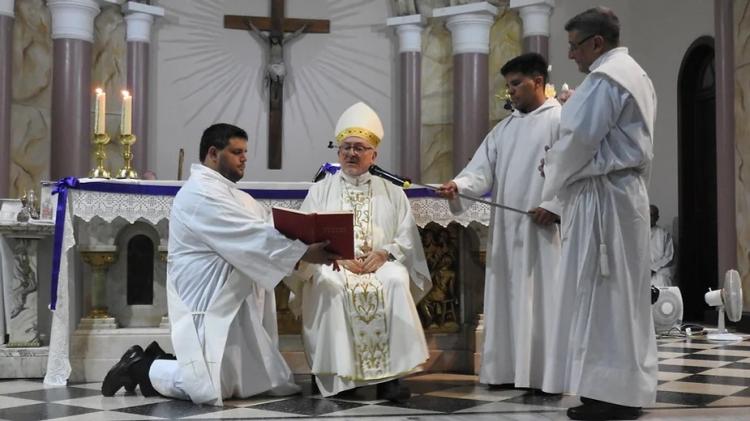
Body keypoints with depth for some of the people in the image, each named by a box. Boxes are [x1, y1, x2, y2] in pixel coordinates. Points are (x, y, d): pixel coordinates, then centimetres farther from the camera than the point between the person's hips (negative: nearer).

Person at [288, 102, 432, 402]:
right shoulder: (320, 191, 15)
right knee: (331, 284, -35)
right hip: (333, 265, 0)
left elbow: (407, 240, 8)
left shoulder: (392, 194, 17)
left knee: (396, 281, -33)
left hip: (381, 265, 1)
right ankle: (339, 373, -30)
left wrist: (384, 253, -13)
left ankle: (389, 374, -32)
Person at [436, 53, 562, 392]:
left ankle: (546, 373, -1)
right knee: (507, 297, 6)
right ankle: (508, 370, 12)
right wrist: (458, 185, -11)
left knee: (541, 297, -5)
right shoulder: (504, 129, 18)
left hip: (543, 226, -7)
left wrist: (554, 206, -19)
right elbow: (482, 169, 7)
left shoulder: (561, 120, -2)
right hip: (506, 227, 7)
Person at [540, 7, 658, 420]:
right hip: (627, 191, 11)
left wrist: (551, 179, -2)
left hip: (602, 196, -11)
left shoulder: (603, 78, -13)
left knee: (600, 295, -7)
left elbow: (579, 139, -17)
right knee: (623, 294, 10)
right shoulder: (635, 74, 20)